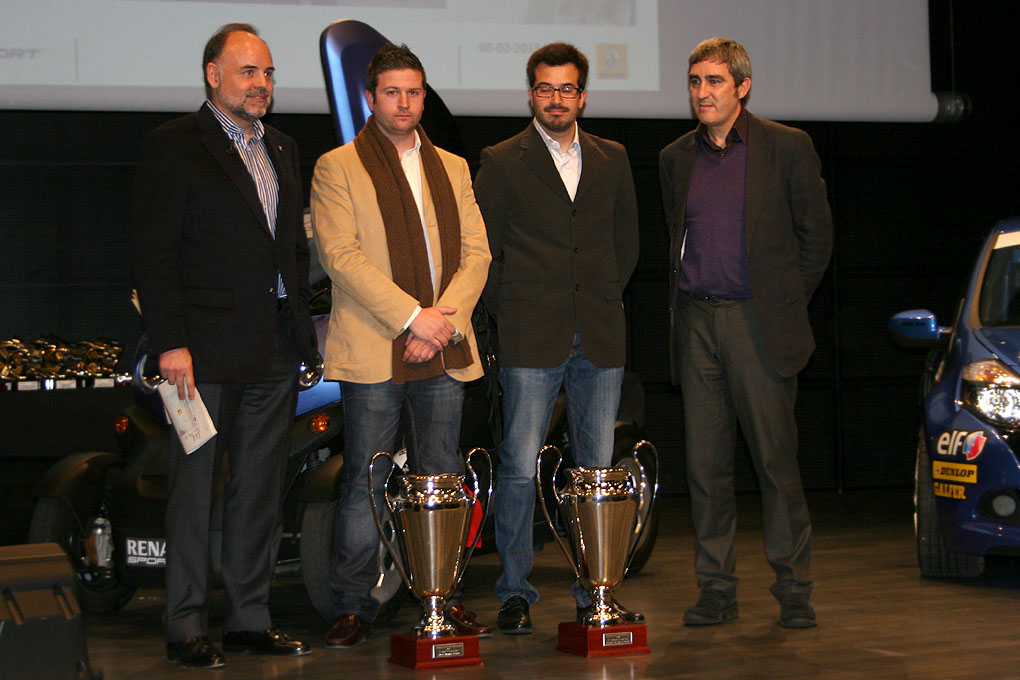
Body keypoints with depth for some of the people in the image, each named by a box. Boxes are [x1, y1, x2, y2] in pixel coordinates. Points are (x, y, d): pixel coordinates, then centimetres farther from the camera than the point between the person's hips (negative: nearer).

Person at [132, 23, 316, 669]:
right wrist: (170, 342, -15)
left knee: (262, 489, 9)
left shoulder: (282, 150, 17)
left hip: (275, 350, 7)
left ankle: (250, 618, 18)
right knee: (196, 489, -1)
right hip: (209, 350, -6)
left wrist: (302, 332, 12)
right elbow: (154, 254, -9)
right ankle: (187, 628, 6)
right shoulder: (175, 146, -4)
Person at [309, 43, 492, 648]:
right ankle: (354, 606, 5)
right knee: (365, 484, -2)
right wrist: (413, 318, -14)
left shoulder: (452, 168, 18)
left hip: (444, 349, 4)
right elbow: (341, 256, -8)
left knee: (442, 481, 6)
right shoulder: (337, 167, 3)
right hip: (373, 350, -4)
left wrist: (447, 320, -6)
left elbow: (476, 253, 11)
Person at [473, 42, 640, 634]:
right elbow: (481, 249, 5)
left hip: (601, 338, 3)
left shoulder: (613, 159, 13)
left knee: (599, 467, 5)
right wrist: (509, 312, 0)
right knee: (520, 467, -6)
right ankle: (515, 590, 3)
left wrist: (607, 298, 10)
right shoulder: (502, 162, 3)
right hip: (532, 339, -3)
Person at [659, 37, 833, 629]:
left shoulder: (787, 147, 0)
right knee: (705, 463, 4)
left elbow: (816, 234, 4)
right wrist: (689, 301, 11)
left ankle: (794, 587, 7)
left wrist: (786, 305, 3)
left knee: (776, 459, -3)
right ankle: (717, 589, 11)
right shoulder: (676, 158, 13)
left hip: (758, 324, -4)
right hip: (696, 324, 4)